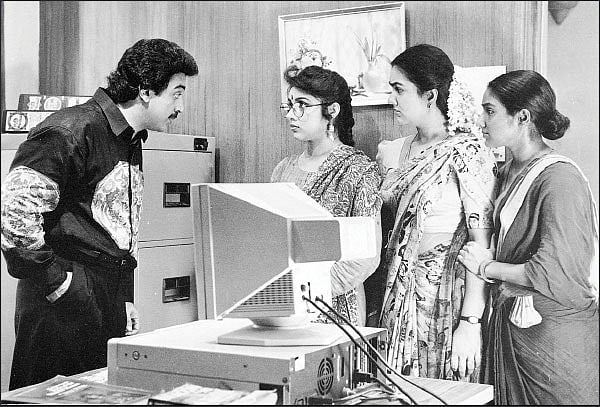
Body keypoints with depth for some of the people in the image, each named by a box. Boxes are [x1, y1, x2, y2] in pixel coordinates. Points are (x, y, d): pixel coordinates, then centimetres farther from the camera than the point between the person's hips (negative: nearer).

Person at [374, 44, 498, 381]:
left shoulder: (466, 152, -12)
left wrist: (470, 322, -20)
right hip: (400, 296, 7)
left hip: (446, 297, -6)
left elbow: (482, 242, -17)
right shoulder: (401, 151, 9)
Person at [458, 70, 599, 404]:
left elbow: (554, 273, -24)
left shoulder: (559, 178, -19)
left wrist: (488, 268, -12)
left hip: (554, 332, -8)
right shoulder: (509, 173, 9)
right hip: (509, 324, 8)